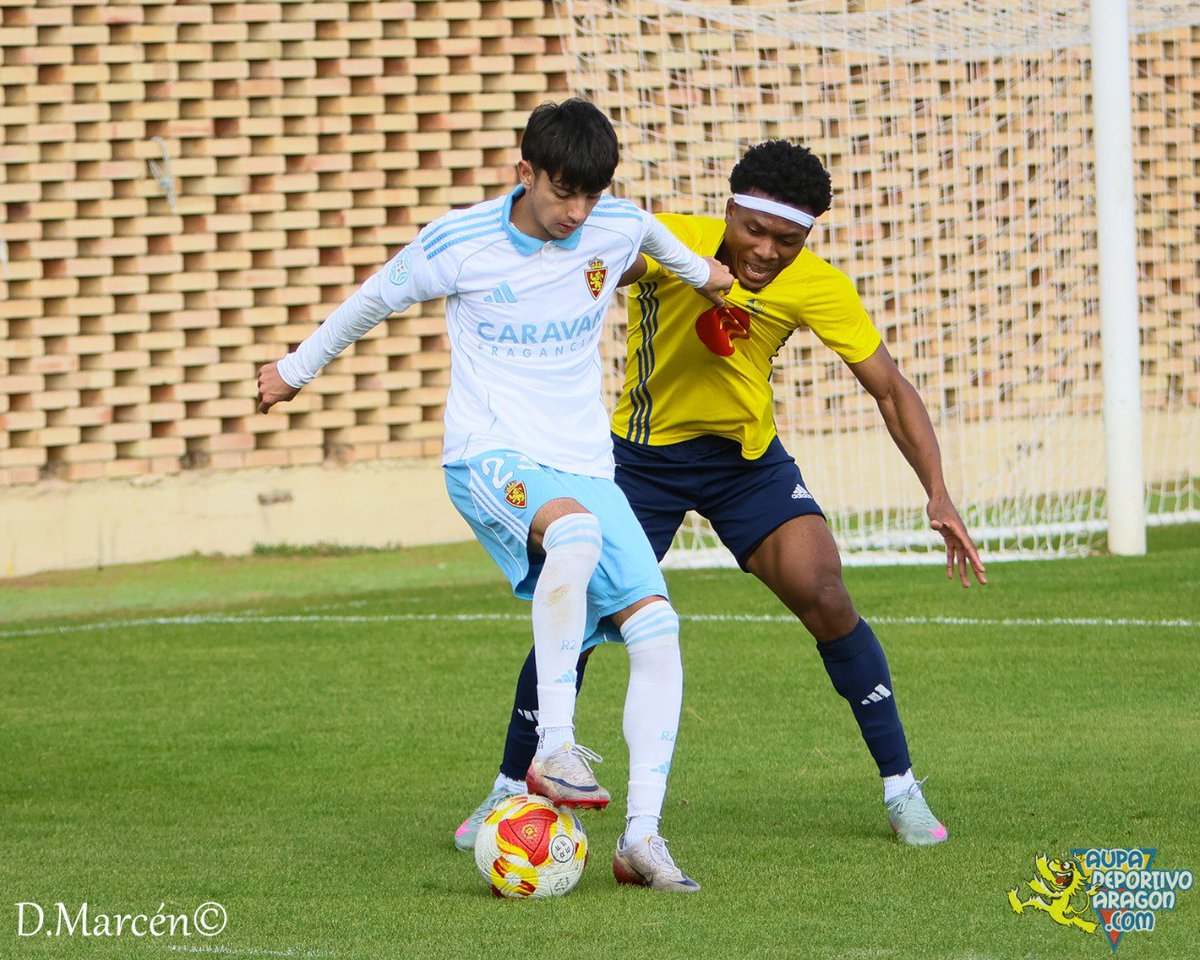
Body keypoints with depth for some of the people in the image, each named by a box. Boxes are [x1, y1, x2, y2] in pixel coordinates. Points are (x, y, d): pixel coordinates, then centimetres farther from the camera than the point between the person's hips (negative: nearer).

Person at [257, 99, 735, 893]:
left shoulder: (618, 227, 1)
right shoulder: (457, 244, -8)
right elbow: (374, 300, 10)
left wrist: (700, 272, 46)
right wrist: (298, 368, 23)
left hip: (585, 465, 5)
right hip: (491, 459, -5)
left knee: (656, 626, -14)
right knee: (577, 531, -39)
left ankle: (643, 834, -12)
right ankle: (554, 747, -38)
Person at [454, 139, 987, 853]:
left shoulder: (818, 288, -18)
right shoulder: (666, 243, -24)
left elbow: (891, 389, -13)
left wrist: (938, 495, -23)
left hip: (748, 455, 1)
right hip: (643, 452, -1)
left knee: (825, 599, -16)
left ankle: (901, 787, -3)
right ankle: (512, 789, 16)